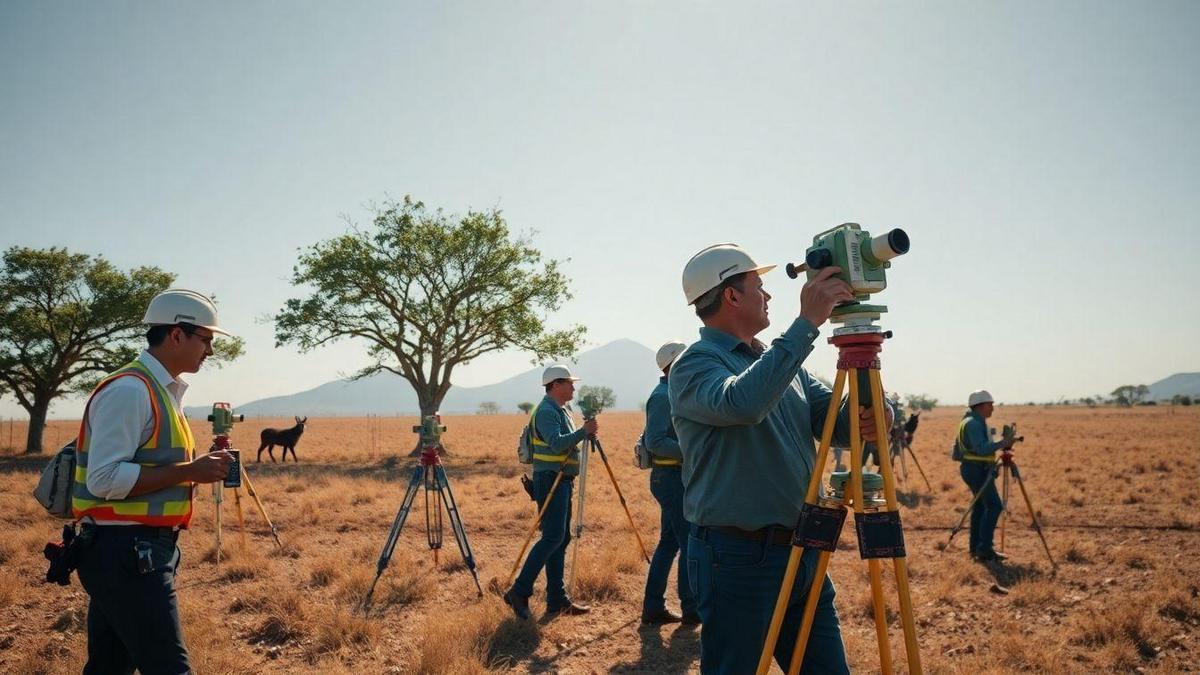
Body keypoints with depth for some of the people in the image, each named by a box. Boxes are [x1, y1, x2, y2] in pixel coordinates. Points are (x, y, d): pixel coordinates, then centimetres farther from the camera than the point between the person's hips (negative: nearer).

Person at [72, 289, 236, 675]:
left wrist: (198, 468, 5)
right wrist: (188, 472, -20)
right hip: (126, 552, -10)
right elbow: (104, 479, -22)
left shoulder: (162, 390, 15)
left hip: (143, 550, 10)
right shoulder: (130, 390, -16)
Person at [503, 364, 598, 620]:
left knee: (561, 539, 8)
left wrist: (585, 434, 11)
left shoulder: (560, 410, 19)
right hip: (550, 481, -10)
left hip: (562, 481, 10)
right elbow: (556, 444, -26)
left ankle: (557, 601, 11)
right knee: (552, 537, -15)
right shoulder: (546, 411, -13)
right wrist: (583, 432, -26)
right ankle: (519, 592, -10)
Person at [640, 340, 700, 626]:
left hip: (674, 477, 10)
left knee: (669, 542, 11)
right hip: (671, 477, -10)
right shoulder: (662, 396, -14)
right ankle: (691, 609, 3)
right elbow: (655, 441, -23)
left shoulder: (673, 395, 16)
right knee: (690, 542, -4)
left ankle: (653, 607, 15)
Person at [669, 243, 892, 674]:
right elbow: (744, 402, -31)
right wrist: (807, 323, -30)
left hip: (804, 554, 8)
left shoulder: (782, 362, 14)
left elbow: (839, 422, 7)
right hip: (739, 557, -7)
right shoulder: (694, 365, -10)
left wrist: (868, 415, -16)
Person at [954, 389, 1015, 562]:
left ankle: (976, 548, 11)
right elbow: (981, 449, -27)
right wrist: (1001, 444, -20)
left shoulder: (974, 422, 17)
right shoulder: (973, 423, -17)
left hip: (977, 469, 11)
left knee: (980, 506, 10)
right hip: (977, 470, -11)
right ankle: (984, 548, -14)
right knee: (994, 505, -12)